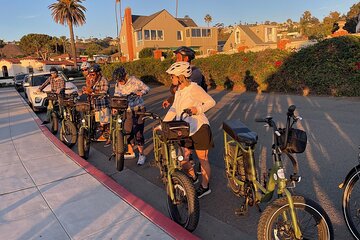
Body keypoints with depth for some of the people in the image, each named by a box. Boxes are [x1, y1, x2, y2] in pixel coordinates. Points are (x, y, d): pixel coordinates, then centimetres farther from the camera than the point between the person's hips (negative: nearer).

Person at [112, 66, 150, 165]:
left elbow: (147, 88, -7)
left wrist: (141, 92, -27)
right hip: (127, 110, 6)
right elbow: (116, 96, 6)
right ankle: (130, 152, 27)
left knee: (138, 132, -7)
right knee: (127, 131, 9)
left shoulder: (134, 81, -12)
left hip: (138, 109, -6)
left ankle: (141, 154, 4)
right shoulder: (118, 84, 3)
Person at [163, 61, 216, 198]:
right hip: (184, 129, 8)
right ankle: (193, 178, 39)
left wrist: (198, 109, -26)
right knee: (182, 157, 12)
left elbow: (211, 101, -11)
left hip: (199, 128, -8)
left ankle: (205, 187, 23)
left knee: (203, 159, 6)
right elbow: (174, 109, 11)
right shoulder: (178, 90, 7)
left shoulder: (194, 88, -17)